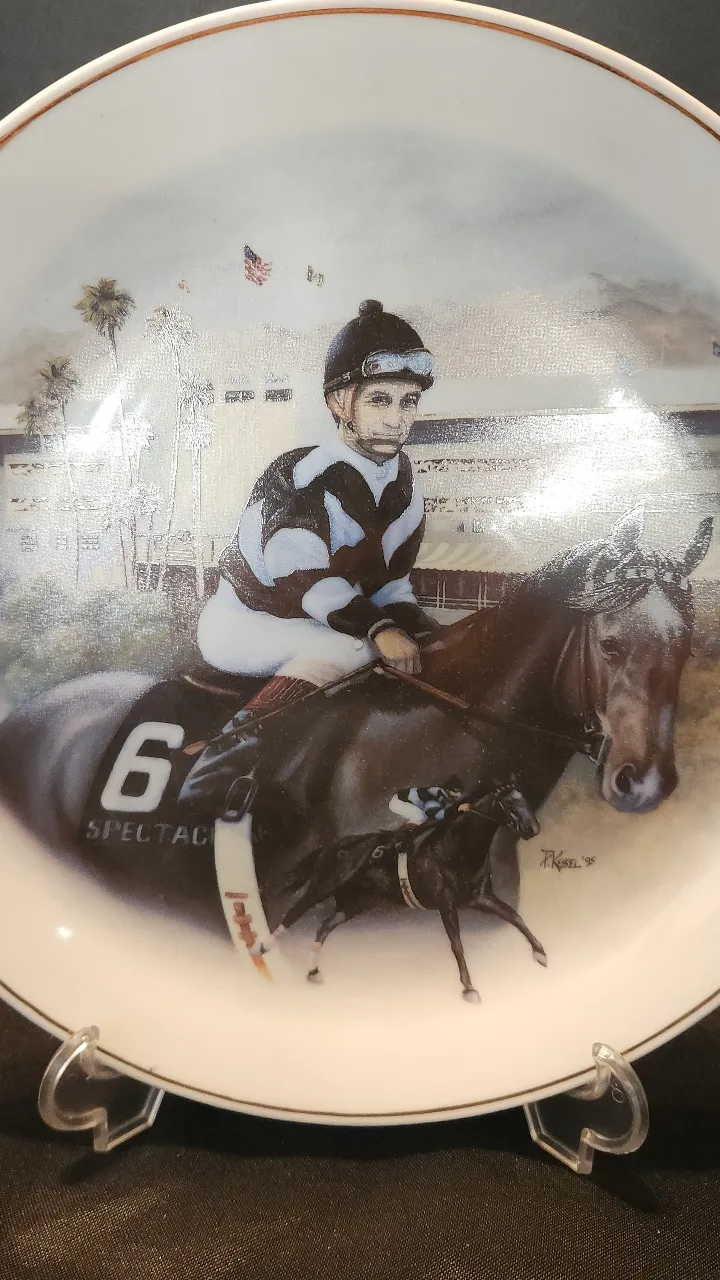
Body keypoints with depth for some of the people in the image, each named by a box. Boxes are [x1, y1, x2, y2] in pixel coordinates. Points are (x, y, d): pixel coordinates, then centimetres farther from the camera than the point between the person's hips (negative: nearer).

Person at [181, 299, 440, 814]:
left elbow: (391, 577, 7)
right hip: (243, 622, -7)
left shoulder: (405, 485, 3)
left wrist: (416, 627, -10)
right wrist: (378, 629, -37)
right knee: (352, 649, -33)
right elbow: (302, 574, -30)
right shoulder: (298, 477, -20)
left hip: (333, 622, 8)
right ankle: (233, 748, -39)